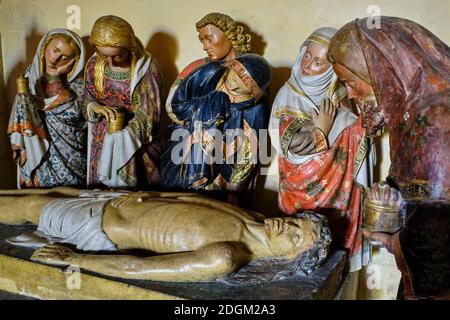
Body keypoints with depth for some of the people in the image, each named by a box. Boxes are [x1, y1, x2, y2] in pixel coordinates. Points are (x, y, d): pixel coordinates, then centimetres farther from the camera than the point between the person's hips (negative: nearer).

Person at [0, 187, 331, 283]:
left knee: (29, 206, 14)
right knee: (55, 192, 24)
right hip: (128, 200, 6)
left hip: (104, 229, -6)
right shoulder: (255, 221, -12)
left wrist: (73, 259, -24)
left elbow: (138, 268, -32)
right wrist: (143, 195, 3)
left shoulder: (223, 259, -36)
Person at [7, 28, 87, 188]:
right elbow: (21, 112, 3)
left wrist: (55, 78, -20)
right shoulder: (30, 74, 1)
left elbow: (74, 113, -21)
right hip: (35, 152, 3)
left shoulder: (78, 82, -9)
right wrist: (18, 145, -4)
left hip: (69, 156, -3)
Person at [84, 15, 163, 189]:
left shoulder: (146, 67, -13)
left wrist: (121, 138, -25)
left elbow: (148, 113, -15)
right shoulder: (94, 64, -1)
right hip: (101, 142, 3)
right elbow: (87, 100, 8)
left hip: (137, 141, -3)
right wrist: (95, 107, -16)